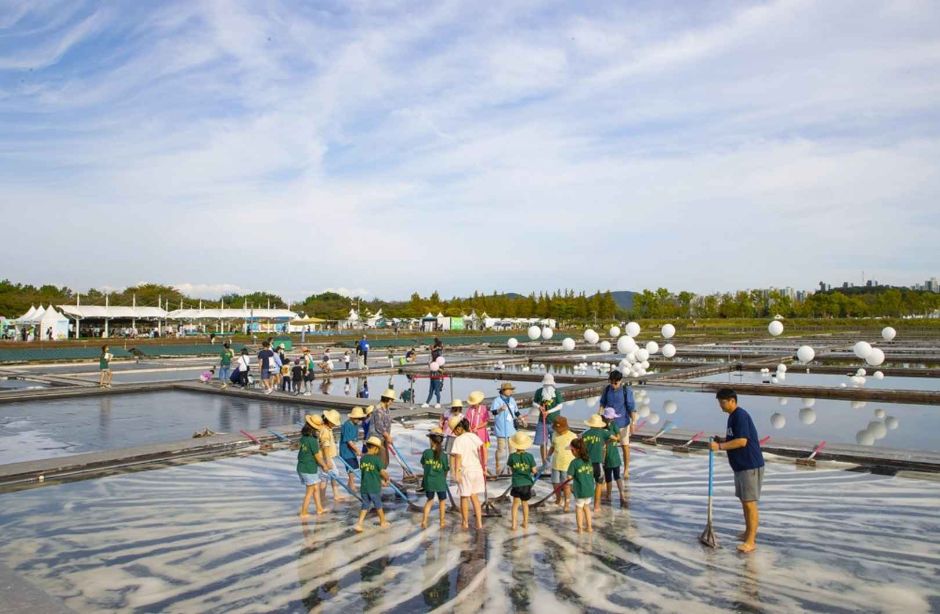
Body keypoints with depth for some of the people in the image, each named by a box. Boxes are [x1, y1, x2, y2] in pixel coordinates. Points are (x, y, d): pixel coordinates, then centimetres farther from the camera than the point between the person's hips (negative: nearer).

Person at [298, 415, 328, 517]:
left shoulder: (303, 438, 3)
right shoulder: (312, 440, -21)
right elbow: (317, 456, -14)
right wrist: (324, 465, 2)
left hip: (301, 467, 8)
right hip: (309, 469, -8)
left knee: (316, 488, 19)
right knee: (310, 491, 8)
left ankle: (319, 509, 29)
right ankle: (303, 513, 16)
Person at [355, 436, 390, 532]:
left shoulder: (362, 459, 3)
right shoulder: (377, 459, -16)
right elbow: (383, 472, -20)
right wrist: (387, 479, 4)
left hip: (364, 487, 4)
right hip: (375, 488, -4)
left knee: (365, 505, 15)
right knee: (378, 506, 15)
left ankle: (359, 524, 2)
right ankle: (383, 522, 33)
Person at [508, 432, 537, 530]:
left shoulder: (512, 456, -11)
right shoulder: (529, 456, -12)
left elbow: (511, 468, 2)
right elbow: (534, 470, -7)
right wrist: (536, 470, 15)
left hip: (516, 484, -1)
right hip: (527, 483, 1)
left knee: (515, 503, 13)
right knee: (525, 503, 18)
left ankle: (514, 524, 9)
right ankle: (525, 523, 30)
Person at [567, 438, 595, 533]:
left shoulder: (574, 462, -17)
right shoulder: (588, 460, 1)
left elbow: (570, 476, -16)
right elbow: (592, 473, 11)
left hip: (580, 490, -5)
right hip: (590, 488, 5)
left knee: (579, 508, 12)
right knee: (586, 507, 22)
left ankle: (580, 528, 19)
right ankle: (589, 527, 27)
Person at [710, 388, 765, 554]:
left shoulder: (740, 416, -19)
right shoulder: (733, 416, 12)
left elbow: (742, 441, -26)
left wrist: (720, 446, -23)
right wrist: (722, 440, 5)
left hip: (750, 466, -10)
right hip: (740, 465, 10)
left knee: (750, 502, -5)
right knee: (744, 500, 18)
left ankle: (751, 541, 0)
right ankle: (749, 532, 31)